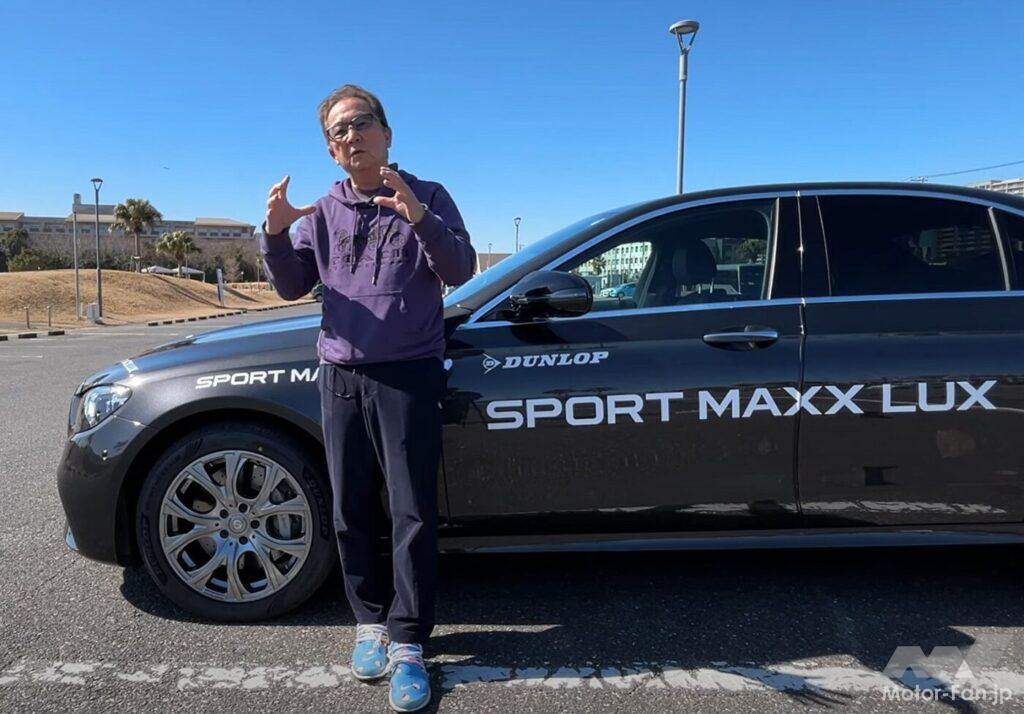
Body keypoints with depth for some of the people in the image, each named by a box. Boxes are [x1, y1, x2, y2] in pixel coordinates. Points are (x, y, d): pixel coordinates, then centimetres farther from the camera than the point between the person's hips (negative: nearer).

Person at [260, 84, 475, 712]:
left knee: (414, 514, -4)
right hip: (341, 377, 4)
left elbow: (460, 270, -8)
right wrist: (276, 232, -6)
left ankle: (408, 642, 6)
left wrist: (418, 218, -25)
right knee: (352, 513, 8)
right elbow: (293, 287, 12)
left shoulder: (427, 198, 4)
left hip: (409, 376, -4)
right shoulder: (324, 212, 14)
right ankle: (371, 621, 23)